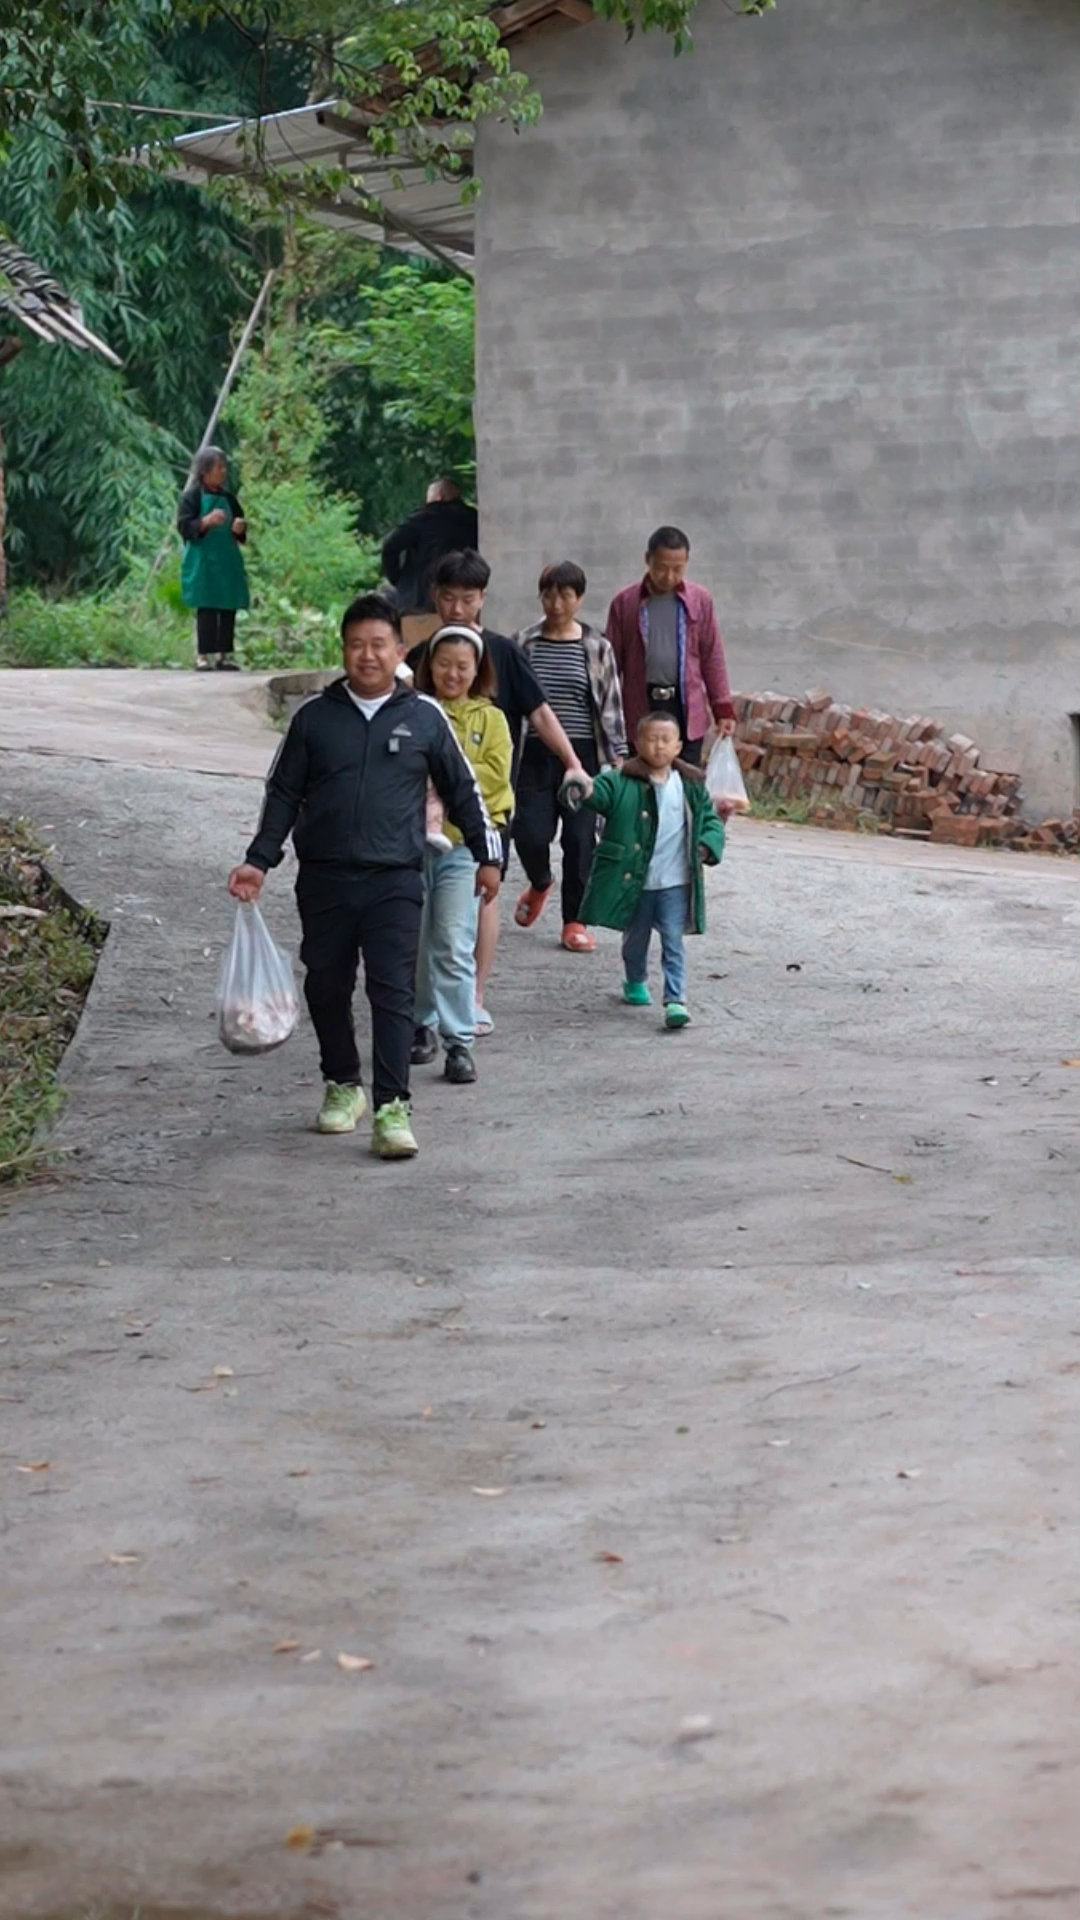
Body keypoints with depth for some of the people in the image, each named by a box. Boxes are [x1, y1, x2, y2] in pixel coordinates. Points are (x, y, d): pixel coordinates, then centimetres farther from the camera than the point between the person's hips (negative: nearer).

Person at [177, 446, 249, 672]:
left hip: (228, 562, 6)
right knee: (206, 610, -7)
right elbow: (184, 526, -10)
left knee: (228, 610, 4)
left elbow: (240, 531, 20)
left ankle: (224, 653, 10)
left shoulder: (228, 498, 13)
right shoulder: (192, 496, -3)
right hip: (203, 562, -6)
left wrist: (239, 529, -4)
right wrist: (206, 521, -25)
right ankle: (203, 655, -4)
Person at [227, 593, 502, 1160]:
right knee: (326, 986, 10)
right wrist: (259, 861, 4)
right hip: (324, 878, 2)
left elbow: (463, 789, 14)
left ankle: (391, 1108, -13)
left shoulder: (424, 717, 4)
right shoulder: (315, 717, 5)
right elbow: (283, 794, 11)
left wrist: (487, 856, 14)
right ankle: (342, 1084, 30)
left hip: (394, 879, -2)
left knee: (393, 991, -11)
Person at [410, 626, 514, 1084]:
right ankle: (424, 1024, 26)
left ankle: (459, 1041, -6)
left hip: (463, 843, -2)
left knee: (455, 945, -8)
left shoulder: (490, 719, 7)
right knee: (415, 942, 9)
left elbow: (495, 774, -4)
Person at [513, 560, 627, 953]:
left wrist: (619, 755, 1)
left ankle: (575, 920, 12)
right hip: (535, 754, 0)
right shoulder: (524, 644, 4)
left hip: (582, 754, 0)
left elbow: (611, 706, 6)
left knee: (580, 839, -1)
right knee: (530, 833, -9)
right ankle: (539, 884, 25)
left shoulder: (597, 648, 4)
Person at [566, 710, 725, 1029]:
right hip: (633, 880, 0)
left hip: (675, 882, 0)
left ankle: (676, 999, -8)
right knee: (635, 938, 18)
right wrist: (583, 790, -50)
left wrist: (708, 845, -8)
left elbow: (711, 819, 11)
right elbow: (601, 791, -26)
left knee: (673, 941, -6)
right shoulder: (622, 782, -8)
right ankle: (635, 982, 44)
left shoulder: (691, 785, 1)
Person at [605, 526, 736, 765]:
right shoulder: (625, 602, 2)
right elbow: (612, 660, 5)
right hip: (640, 710, 0)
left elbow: (713, 658, 7)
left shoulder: (700, 601, 3)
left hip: (686, 709, 0)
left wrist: (723, 709, 3)